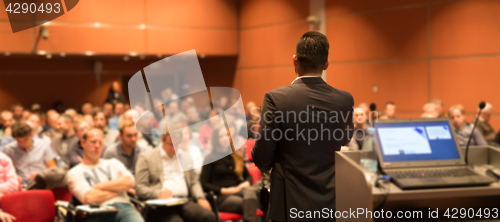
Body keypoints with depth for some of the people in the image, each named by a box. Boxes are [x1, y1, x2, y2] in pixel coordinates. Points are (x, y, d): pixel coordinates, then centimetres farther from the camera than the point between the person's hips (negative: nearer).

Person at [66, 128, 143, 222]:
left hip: (124, 207, 3)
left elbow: (130, 182, 8)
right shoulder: (74, 173, 13)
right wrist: (119, 189, 7)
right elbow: (89, 198, -4)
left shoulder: (113, 163, 27)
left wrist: (99, 187, 3)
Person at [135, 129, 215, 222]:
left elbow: (194, 181, 27)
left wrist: (201, 198, 5)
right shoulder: (146, 157, 8)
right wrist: (159, 194, -18)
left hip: (185, 202, 5)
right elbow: (140, 189, 2)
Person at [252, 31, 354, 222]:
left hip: (291, 206, -3)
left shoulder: (275, 99, -15)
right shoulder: (345, 100, -5)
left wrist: (265, 167, 11)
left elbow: (261, 158, -10)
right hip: (331, 205, 3)